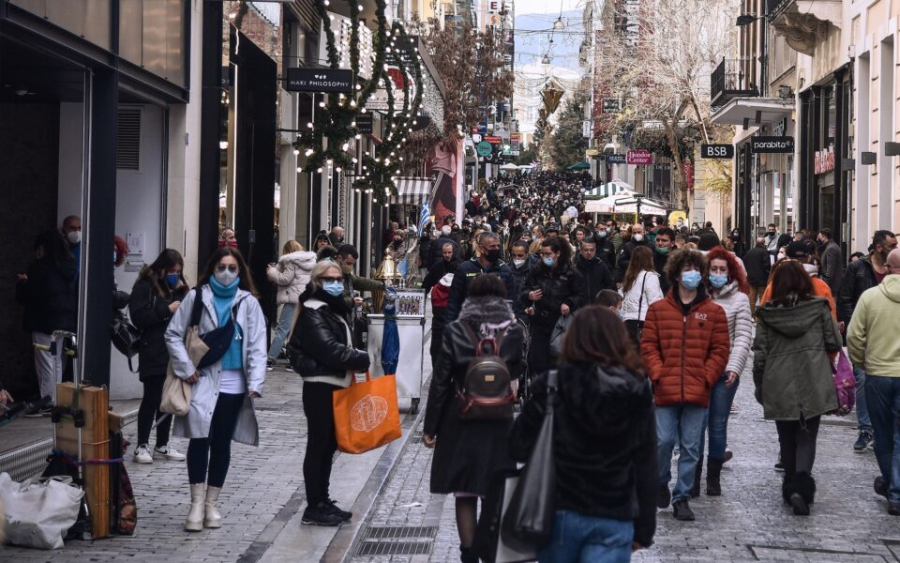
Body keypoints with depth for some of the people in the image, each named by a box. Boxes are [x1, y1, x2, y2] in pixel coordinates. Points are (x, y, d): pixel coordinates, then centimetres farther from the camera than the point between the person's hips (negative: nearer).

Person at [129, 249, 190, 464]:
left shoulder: (179, 287, 15)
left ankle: (162, 445, 17)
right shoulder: (144, 287, -4)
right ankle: (142, 445, 5)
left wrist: (180, 293, -4)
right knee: (152, 399, -3)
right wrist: (167, 310, -15)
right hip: (153, 352, -6)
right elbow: (138, 317, -13)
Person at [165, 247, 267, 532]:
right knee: (200, 439, -9)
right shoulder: (196, 297, 2)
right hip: (203, 381, -2)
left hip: (233, 384, 2)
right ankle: (197, 503, -1)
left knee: (222, 443, 8)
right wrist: (186, 368, -7)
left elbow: (257, 345, 2)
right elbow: (173, 334, 3)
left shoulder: (248, 302, 5)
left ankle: (211, 503, 19)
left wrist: (255, 383, -8)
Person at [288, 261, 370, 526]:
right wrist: (363, 358, -15)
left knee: (329, 445, 15)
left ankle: (323, 501, 24)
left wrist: (354, 359, 1)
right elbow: (328, 348, -22)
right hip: (320, 386, -9)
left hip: (335, 385, 9)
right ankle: (314, 508, 4)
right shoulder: (313, 312, -13)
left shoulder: (334, 308, 17)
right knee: (318, 445, -3)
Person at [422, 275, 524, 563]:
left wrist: (430, 427, -2)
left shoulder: (455, 331, -9)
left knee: (464, 494, 8)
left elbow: (440, 381, -8)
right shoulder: (513, 332, -6)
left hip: (460, 421, -1)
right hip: (498, 423, 1)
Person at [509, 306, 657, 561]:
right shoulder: (637, 394, 0)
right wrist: (644, 528, 11)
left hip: (559, 513, 0)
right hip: (614, 520, 1)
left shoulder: (552, 387, -8)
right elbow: (647, 469, 3)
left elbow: (519, 448, -6)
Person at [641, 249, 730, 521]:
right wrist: (658, 375, -6)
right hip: (666, 390, -1)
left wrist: (706, 379, -5)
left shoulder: (714, 312, 6)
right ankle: (661, 483, 24)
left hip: (697, 393, 1)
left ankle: (682, 497, 13)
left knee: (691, 448, 4)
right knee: (664, 441, -3)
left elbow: (720, 350, 4)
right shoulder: (658, 309, 6)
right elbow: (648, 346, 5)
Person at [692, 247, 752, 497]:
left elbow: (743, 337, -2)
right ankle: (693, 479, 2)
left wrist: (734, 368, -14)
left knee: (718, 424, 7)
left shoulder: (740, 299, 2)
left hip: (725, 370, 0)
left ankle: (714, 479, 16)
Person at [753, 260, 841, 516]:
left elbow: (759, 354, 0)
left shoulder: (767, 313, -1)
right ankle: (801, 486, -17)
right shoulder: (818, 307, -3)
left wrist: (760, 386, 12)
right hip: (813, 386, -1)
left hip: (779, 388, 1)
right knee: (806, 437, 4)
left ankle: (791, 487, 20)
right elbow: (834, 344, 1)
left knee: (787, 440, 15)